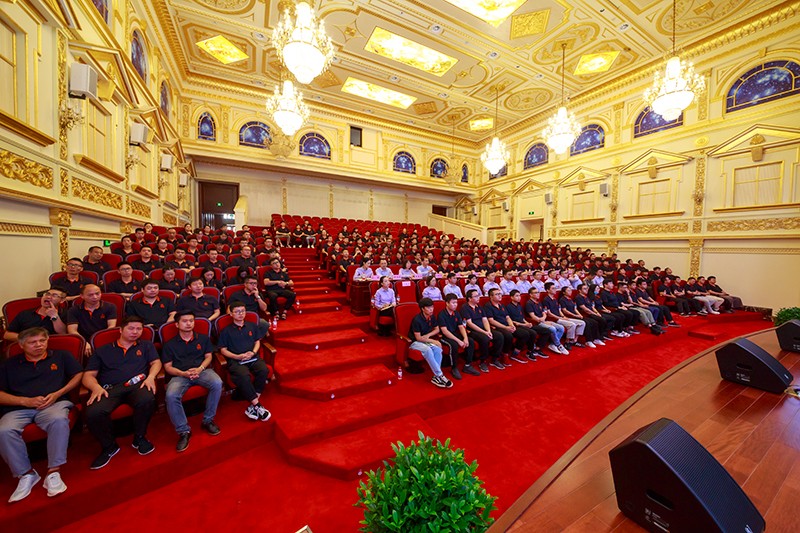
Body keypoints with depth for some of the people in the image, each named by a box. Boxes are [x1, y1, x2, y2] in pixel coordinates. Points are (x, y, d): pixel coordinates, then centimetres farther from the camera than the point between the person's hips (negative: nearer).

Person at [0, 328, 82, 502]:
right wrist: (26, 401, -8)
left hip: (54, 403, -2)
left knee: (59, 420, -34)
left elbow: (79, 374, 10)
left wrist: (57, 394, -3)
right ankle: (26, 474, -13)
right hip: (18, 409, 2)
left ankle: (53, 472, -26)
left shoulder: (61, 356, 15)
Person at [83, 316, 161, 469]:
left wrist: (150, 377, -9)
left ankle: (139, 438, -5)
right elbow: (88, 376, 15)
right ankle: (109, 446, 0)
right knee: (93, 413, -30)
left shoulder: (146, 345, 22)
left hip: (137, 385, -1)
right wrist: (96, 387, -8)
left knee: (147, 400, -35)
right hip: (110, 388, 1)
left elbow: (156, 362, 12)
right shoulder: (103, 351, 21)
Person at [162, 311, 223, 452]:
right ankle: (183, 431, -14)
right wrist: (183, 373, -12)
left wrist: (200, 369, -8)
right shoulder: (169, 344, 10)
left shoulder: (203, 338, 14)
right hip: (179, 374, 0)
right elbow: (168, 367, 6)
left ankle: (208, 420, -10)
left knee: (217, 383, -31)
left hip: (201, 370, 0)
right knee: (171, 396, -33)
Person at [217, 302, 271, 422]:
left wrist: (253, 352, -2)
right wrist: (237, 356, -10)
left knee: (264, 370, -30)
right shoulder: (226, 331, 10)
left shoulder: (252, 326, 18)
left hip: (253, 357, 3)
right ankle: (257, 405, -25)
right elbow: (223, 350, 7)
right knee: (243, 376, -36)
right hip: (235, 360, -2)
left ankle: (253, 406, -22)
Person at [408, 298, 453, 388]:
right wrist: (433, 341, -20)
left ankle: (436, 377, -23)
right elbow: (418, 338, -20)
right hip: (415, 342, -5)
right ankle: (440, 375, -28)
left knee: (438, 349, -26)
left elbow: (437, 329, 11)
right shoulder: (417, 319, -21)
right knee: (428, 350, -36)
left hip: (426, 340, 6)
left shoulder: (432, 317, -1)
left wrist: (428, 335, -8)